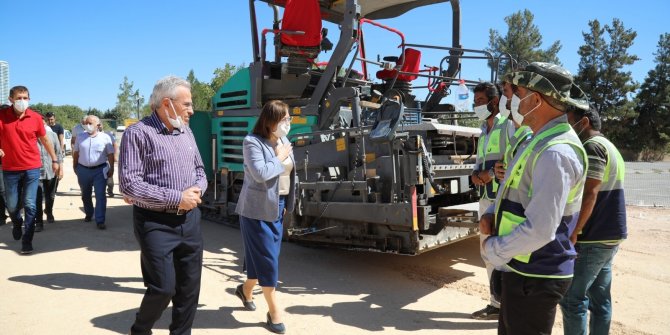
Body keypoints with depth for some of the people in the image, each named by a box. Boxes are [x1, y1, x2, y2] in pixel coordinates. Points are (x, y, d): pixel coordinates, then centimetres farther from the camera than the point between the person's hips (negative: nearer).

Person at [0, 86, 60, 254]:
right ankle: (17, 224, 46)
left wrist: (54, 160, 13)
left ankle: (27, 241, 7)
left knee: (29, 205, -2)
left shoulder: (36, 118, -4)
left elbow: (45, 140, 9)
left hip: (32, 168, -1)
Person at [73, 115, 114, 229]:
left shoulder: (105, 137, -1)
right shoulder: (80, 137, 7)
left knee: (100, 196, -8)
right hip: (83, 170, 4)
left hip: (100, 170, -3)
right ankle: (88, 214, 36)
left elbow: (110, 154, 0)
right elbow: (76, 153, 13)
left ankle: (100, 221, -7)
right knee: (85, 195, 16)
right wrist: (75, 167, 10)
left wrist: (111, 168, -4)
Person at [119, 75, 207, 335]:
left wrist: (197, 190, -4)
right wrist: (177, 198, -18)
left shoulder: (186, 132, 11)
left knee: (190, 286, 11)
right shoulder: (138, 133, -11)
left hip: (190, 219, 6)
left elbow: (199, 170, 19)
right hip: (156, 223, -6)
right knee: (163, 288, -3)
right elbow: (129, 184, -17)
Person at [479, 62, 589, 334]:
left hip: (534, 278, -9)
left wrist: (493, 249, -15)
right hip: (522, 269, 9)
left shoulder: (555, 153, -25)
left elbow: (540, 230, -29)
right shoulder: (541, 141, 9)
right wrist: (492, 214, 0)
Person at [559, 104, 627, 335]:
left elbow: (589, 193, -21)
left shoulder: (592, 146, -12)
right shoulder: (609, 147, 18)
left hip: (593, 238, -10)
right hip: (609, 235, 10)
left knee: (572, 299, -4)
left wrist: (573, 232, -21)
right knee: (600, 298, 12)